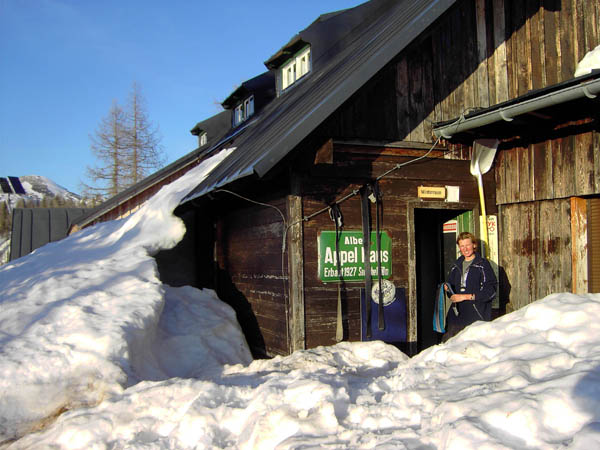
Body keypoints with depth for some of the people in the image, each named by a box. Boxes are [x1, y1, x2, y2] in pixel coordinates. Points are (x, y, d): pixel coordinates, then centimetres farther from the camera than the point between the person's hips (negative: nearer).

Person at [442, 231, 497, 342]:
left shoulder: (483, 264, 0)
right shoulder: (456, 266, 19)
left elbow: (490, 291, -8)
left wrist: (466, 297, -11)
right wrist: (448, 289, 2)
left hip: (476, 317, -5)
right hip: (456, 315, 5)